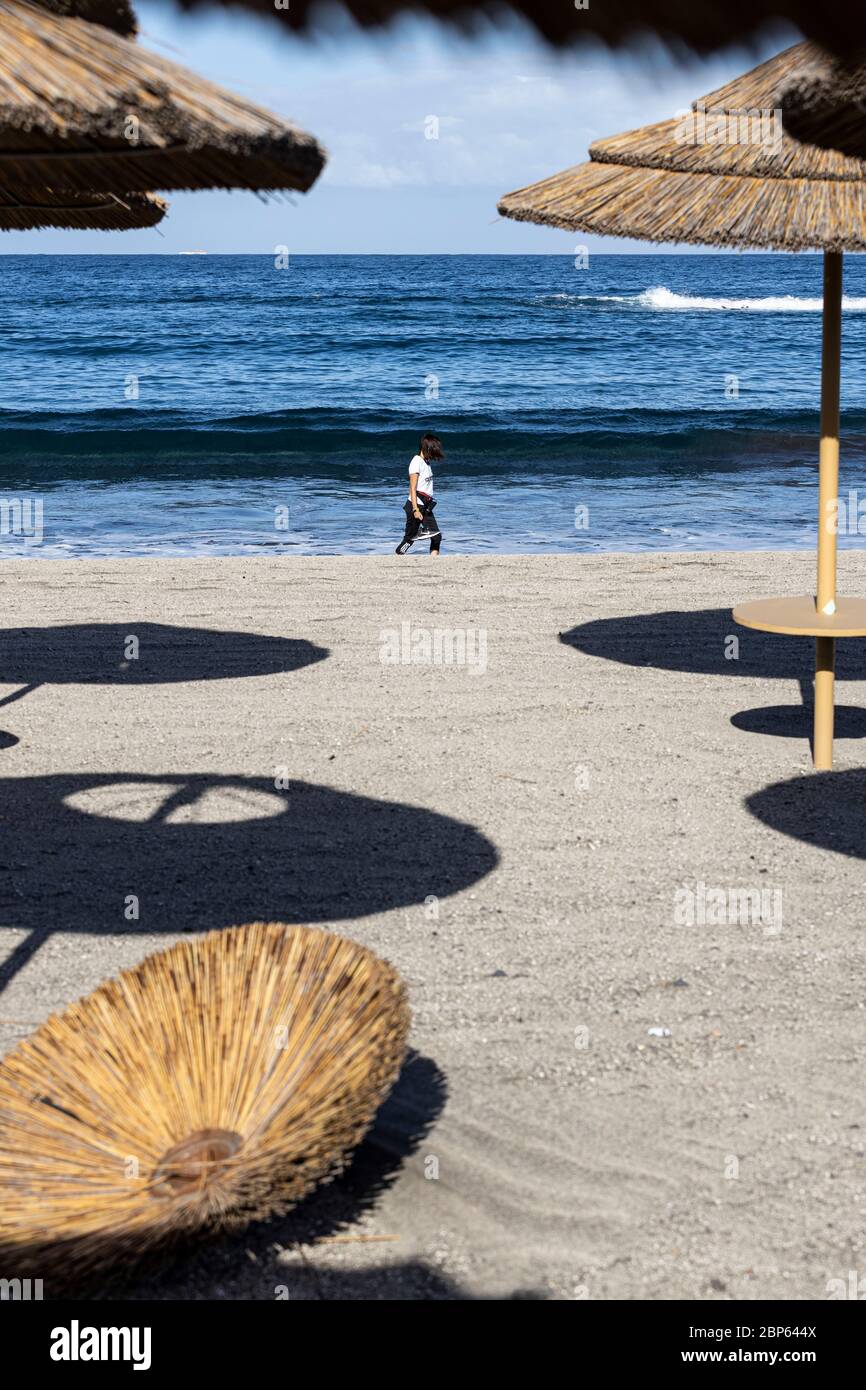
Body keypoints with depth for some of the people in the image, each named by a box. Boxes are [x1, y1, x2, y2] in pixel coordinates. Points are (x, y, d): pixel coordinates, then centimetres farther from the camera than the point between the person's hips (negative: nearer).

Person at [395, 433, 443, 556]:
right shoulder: (417, 462, -12)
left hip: (426, 507, 8)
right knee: (409, 538, -3)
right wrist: (415, 510, -22)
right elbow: (412, 489, -17)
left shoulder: (427, 462, 13)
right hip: (416, 505, -8)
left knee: (436, 536, -1)